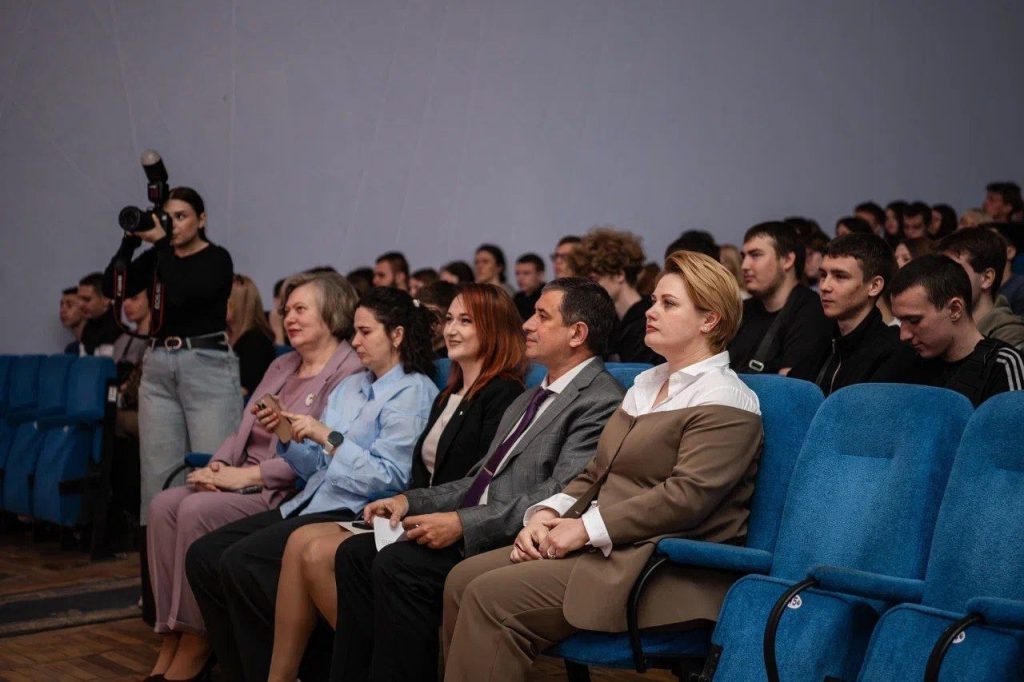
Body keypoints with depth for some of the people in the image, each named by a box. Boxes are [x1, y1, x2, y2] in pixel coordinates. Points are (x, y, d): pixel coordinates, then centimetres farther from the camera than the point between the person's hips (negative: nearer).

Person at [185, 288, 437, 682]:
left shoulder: (413, 392, -6)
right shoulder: (350, 386, 19)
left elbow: (387, 478, -16)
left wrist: (329, 437, -17)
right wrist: (286, 436, 2)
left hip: (355, 514, -9)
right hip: (310, 504, 9)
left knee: (241, 561, -25)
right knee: (203, 556, -6)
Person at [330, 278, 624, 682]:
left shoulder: (600, 401, -8)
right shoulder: (530, 399, 23)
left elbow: (561, 496, -19)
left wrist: (463, 523, -22)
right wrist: (411, 501, 7)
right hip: (473, 529, 9)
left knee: (397, 565, -25)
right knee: (356, 553, -5)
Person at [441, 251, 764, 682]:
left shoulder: (725, 402, -8)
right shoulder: (648, 383, 20)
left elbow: (687, 495, -19)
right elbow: (598, 472, 19)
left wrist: (586, 528, -18)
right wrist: (549, 513, 0)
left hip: (666, 569, -8)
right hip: (604, 547, 9)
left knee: (492, 597, -22)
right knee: (464, 578, -8)